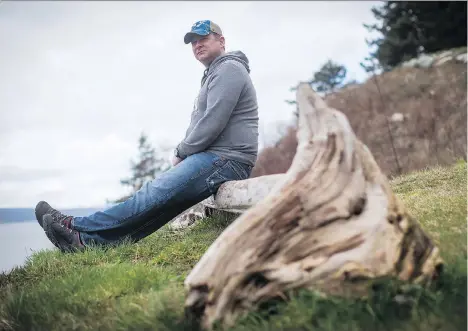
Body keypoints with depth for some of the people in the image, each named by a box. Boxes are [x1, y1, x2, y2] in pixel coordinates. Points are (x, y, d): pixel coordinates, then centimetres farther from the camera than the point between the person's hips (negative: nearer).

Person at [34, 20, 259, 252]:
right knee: (160, 203, -2)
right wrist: (183, 155, 8)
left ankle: (76, 227, -14)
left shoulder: (228, 69, -6)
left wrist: (181, 153, -5)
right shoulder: (214, 75, 28)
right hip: (216, 159, 10)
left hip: (225, 161, -10)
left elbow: (212, 124, -17)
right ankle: (87, 241, -7)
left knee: (155, 193, -15)